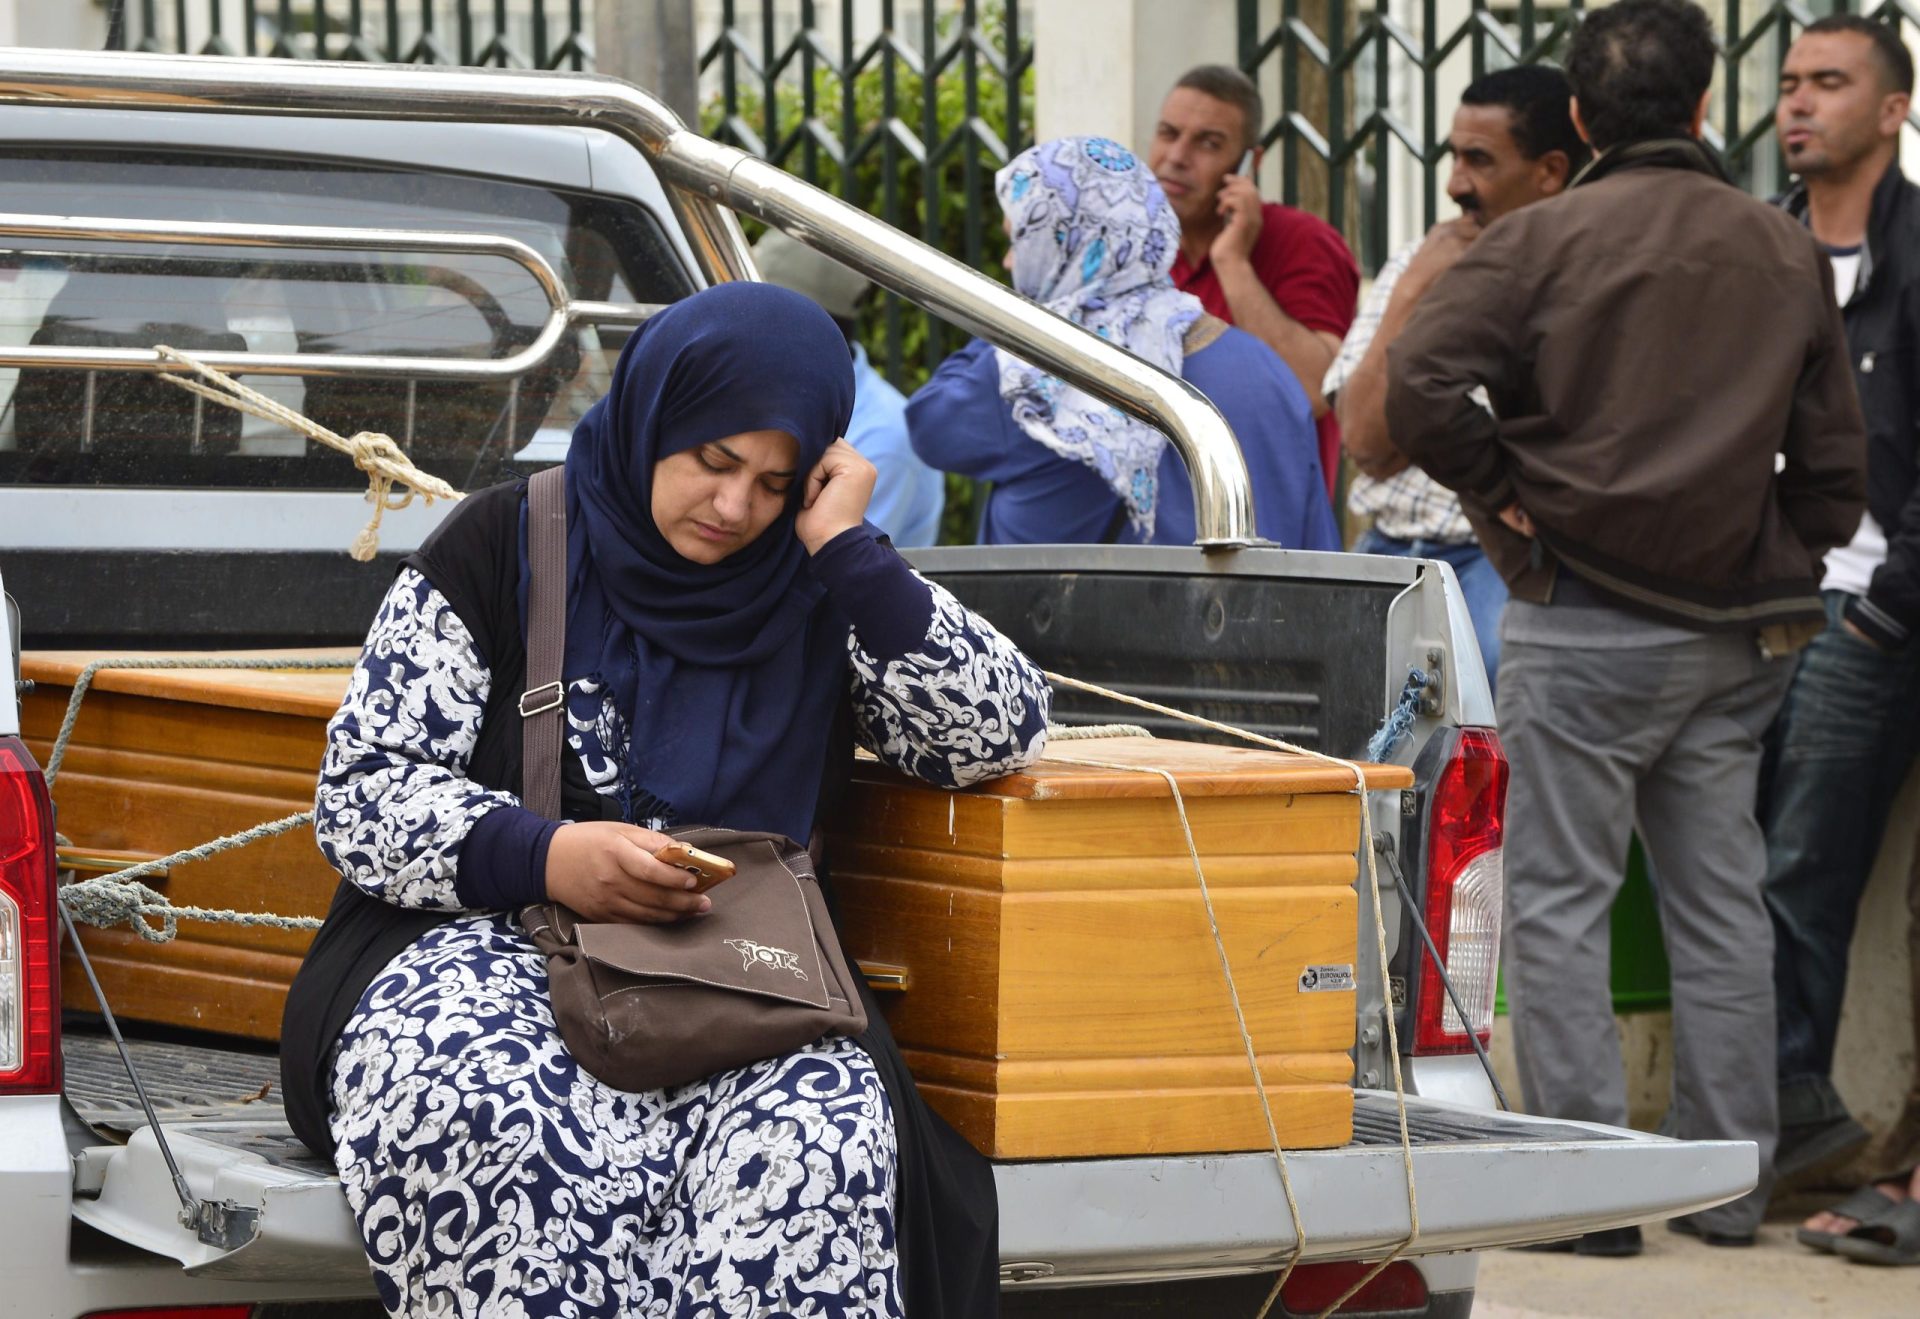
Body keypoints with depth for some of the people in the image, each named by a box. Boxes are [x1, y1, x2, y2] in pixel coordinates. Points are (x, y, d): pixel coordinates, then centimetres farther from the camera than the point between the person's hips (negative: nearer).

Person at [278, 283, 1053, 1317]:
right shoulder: (506, 547, 5)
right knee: (507, 1125, -40)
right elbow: (359, 791, 0)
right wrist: (542, 857, -19)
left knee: (819, 1130, -36)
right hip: (480, 947, -2)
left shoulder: (816, 592, 12)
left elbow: (1002, 735, 5)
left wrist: (849, 550, -2)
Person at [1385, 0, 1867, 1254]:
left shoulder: (1540, 241, -7)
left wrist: (1495, 490, -2)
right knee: (1723, 903, 11)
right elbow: (1834, 460, 10)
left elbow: (1417, 385, -17)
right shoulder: (1789, 253, 7)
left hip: (1585, 625, -4)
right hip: (1737, 632, 4)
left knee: (1561, 902, 1)